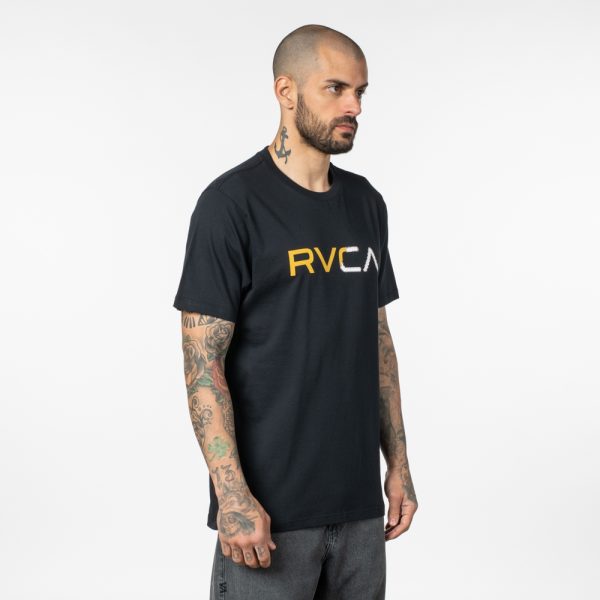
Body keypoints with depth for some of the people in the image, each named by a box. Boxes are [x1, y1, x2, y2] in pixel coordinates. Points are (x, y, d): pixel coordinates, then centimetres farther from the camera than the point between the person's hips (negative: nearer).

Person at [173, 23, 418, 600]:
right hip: (270, 509, -6)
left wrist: (398, 461, 11)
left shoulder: (366, 204, 10)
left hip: (358, 503, 6)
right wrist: (233, 495, -19)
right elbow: (203, 362, -14)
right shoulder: (232, 204, -11)